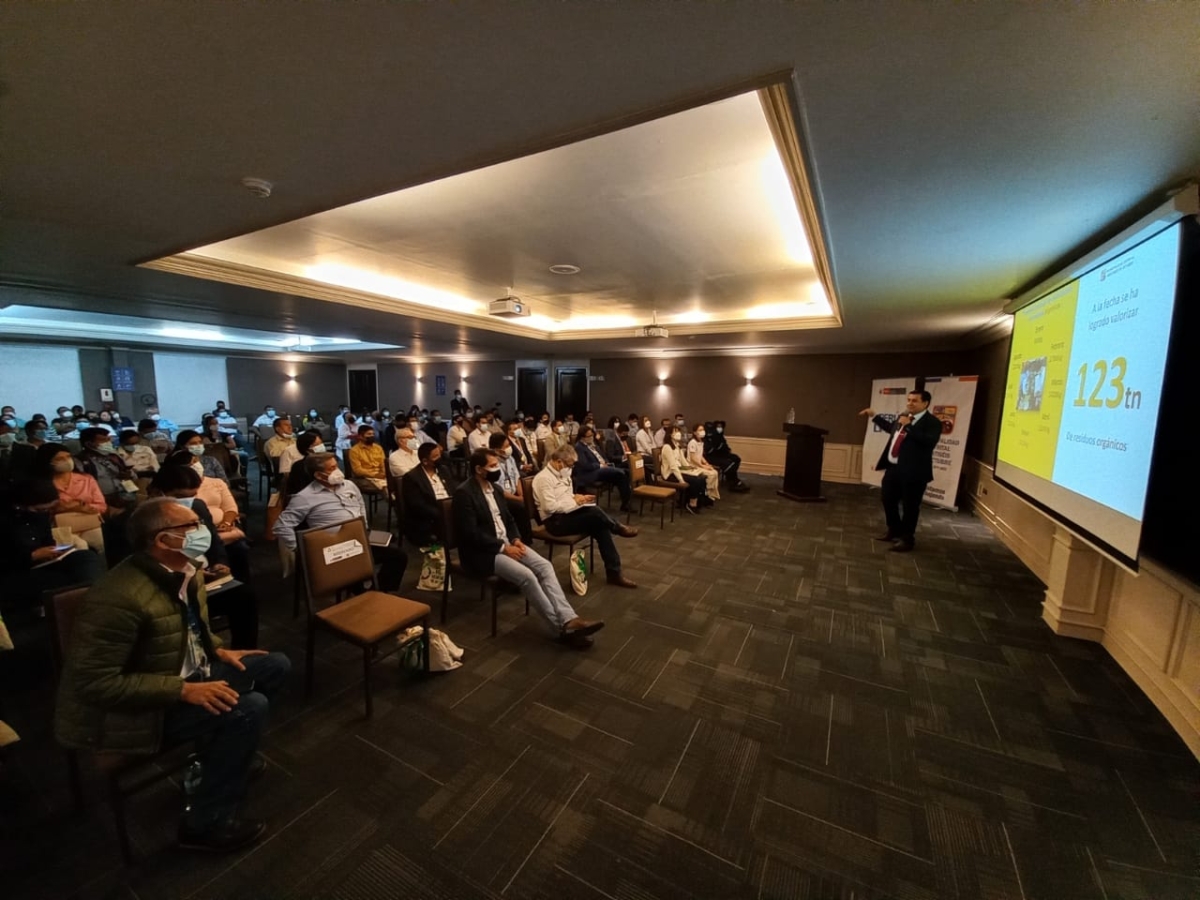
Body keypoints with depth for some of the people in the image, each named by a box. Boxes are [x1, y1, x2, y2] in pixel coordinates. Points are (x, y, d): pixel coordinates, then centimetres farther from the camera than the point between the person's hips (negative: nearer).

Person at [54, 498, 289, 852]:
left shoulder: (184, 571, -4)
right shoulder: (120, 598, -30)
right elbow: (94, 682, -27)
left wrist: (218, 651, 1)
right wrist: (184, 690, -28)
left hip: (186, 673, 8)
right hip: (140, 709, -8)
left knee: (275, 666, 4)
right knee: (249, 708, -24)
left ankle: (223, 753, 24)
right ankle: (205, 823, -1)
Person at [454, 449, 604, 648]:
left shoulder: (495, 487, 12)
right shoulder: (464, 493, -14)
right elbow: (470, 533, -20)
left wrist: (515, 539, -1)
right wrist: (504, 547, -18)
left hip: (507, 543, 8)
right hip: (482, 552, -8)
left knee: (544, 565, -15)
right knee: (526, 576, -26)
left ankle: (568, 619, -21)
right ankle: (561, 628, -16)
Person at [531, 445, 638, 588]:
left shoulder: (561, 475, 13)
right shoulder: (544, 478, -15)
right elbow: (550, 507, -24)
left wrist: (579, 498, 1)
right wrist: (575, 501, -15)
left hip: (566, 514, 9)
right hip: (555, 521, -9)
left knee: (601, 527, -16)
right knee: (595, 512, -28)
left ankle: (614, 572, -12)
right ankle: (618, 528, 3)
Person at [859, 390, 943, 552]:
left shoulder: (932, 422, -12)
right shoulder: (902, 417, 11)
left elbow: (929, 442, -28)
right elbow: (891, 428, 31)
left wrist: (908, 426, -26)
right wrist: (874, 416, 31)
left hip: (913, 471, -8)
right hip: (893, 467, 8)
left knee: (909, 506, 4)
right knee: (887, 499, 18)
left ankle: (907, 539, 21)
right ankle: (894, 531, 38)